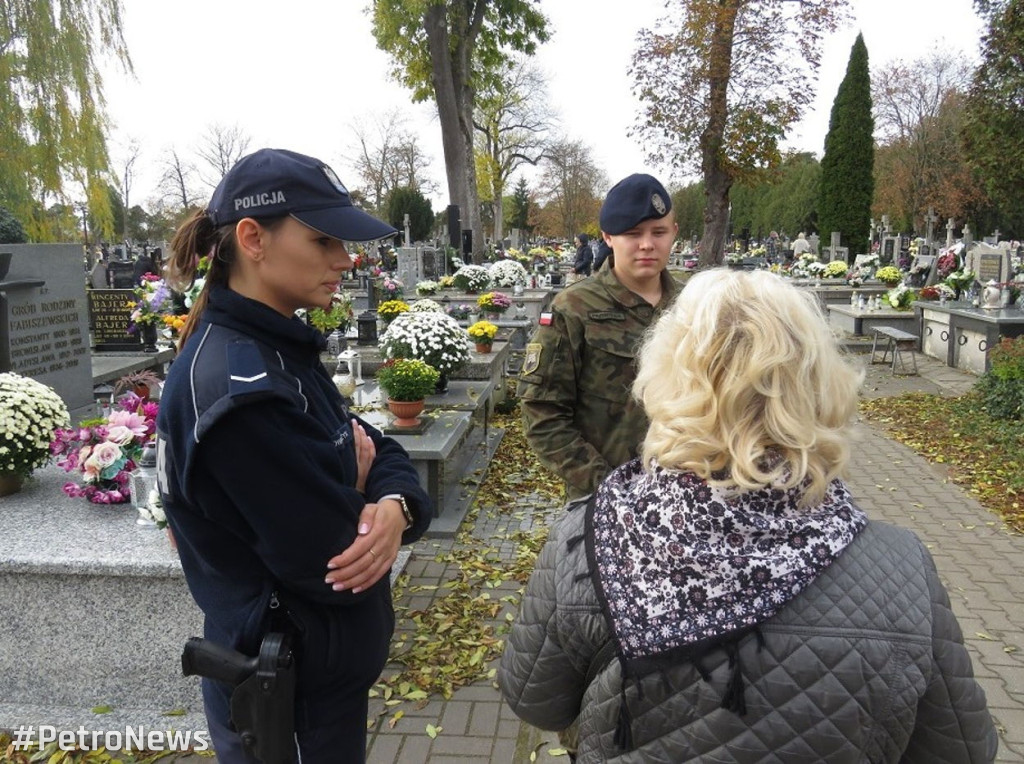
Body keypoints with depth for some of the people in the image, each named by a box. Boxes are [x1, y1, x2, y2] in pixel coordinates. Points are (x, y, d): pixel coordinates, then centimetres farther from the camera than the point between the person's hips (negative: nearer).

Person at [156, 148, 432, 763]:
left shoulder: (277, 350, 1)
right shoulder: (238, 388, -29)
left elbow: (378, 452, 1)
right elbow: (333, 565, -28)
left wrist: (396, 505, -21)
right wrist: (360, 492, -8)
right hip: (291, 696, -8)